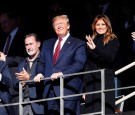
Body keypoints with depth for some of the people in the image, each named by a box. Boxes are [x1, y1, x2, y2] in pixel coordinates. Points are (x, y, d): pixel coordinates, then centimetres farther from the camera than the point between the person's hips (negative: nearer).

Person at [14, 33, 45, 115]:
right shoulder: (22, 64, 20)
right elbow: (16, 86, 22)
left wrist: (29, 78, -16)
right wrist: (20, 85, -1)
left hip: (38, 104, -6)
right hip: (23, 104, 6)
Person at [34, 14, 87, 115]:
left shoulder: (78, 44, 3)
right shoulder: (47, 44, 22)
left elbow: (79, 64, -9)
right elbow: (41, 62, 24)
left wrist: (62, 73, -21)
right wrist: (40, 73, 1)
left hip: (68, 90, -5)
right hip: (51, 90, 6)